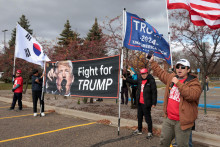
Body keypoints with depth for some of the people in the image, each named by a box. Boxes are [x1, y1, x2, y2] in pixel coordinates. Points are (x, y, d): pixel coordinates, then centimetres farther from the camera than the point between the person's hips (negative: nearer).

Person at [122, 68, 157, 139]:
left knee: (147, 117, 2)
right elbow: (134, 82, 25)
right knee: (139, 116, 19)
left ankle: (150, 132, 18)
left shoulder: (151, 81, -15)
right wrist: (126, 79, 18)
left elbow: (154, 92, -15)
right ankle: (139, 130, 36)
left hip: (146, 103, -7)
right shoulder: (140, 80, 5)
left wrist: (154, 103, -16)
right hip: (139, 103, 7)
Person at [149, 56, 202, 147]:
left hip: (182, 121, -6)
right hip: (168, 119, 6)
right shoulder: (171, 77, 8)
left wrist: (178, 83, -25)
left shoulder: (194, 83, -10)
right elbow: (160, 73, 24)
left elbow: (192, 95, -28)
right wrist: (152, 62, 27)